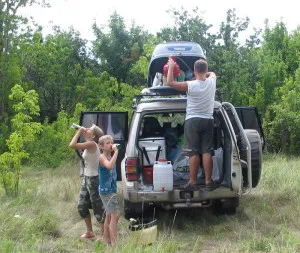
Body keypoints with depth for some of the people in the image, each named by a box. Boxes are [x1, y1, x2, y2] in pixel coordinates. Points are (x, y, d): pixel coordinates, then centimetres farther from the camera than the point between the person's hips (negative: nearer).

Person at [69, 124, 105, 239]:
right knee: (82, 206, 15)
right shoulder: (89, 145, 7)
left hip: (94, 179, -10)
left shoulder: (92, 144, -21)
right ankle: (89, 232, 30)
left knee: (98, 208, -1)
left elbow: (72, 145, -26)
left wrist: (79, 132, -17)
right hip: (87, 178, 10)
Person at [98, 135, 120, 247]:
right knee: (115, 215, -12)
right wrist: (116, 152, -35)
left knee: (109, 216, 17)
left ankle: (107, 240, 28)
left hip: (111, 190, 9)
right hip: (106, 191, -9)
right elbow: (109, 166, -39)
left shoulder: (111, 156, 11)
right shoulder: (102, 157, -15)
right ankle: (114, 243, -10)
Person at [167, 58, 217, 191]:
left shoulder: (190, 85, -13)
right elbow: (212, 73, 25)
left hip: (192, 120, -3)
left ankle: (193, 182, 1)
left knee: (193, 153, -1)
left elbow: (170, 82, -7)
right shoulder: (211, 82, 0)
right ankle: (208, 181, 4)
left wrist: (171, 67, 2)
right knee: (206, 151, 4)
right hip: (208, 120, 3)